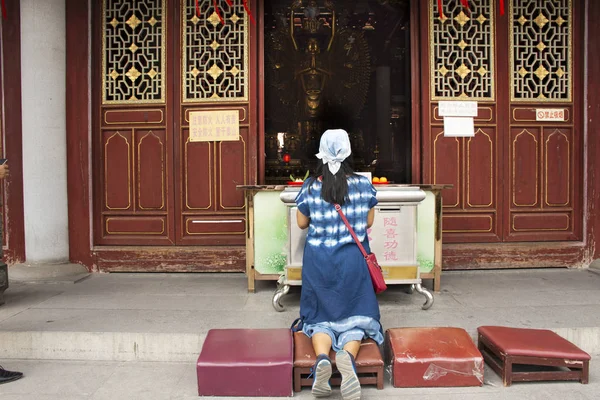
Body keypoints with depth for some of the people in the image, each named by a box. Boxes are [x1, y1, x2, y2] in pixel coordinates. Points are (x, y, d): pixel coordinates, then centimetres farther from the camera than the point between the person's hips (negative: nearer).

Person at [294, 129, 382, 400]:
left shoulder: (310, 187, -5)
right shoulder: (363, 185, -4)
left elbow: (302, 223, 7)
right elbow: (369, 222, 7)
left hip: (318, 260, 0)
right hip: (353, 259, 0)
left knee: (320, 317, 11)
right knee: (354, 316, 7)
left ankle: (322, 357, -19)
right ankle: (348, 355, -24)